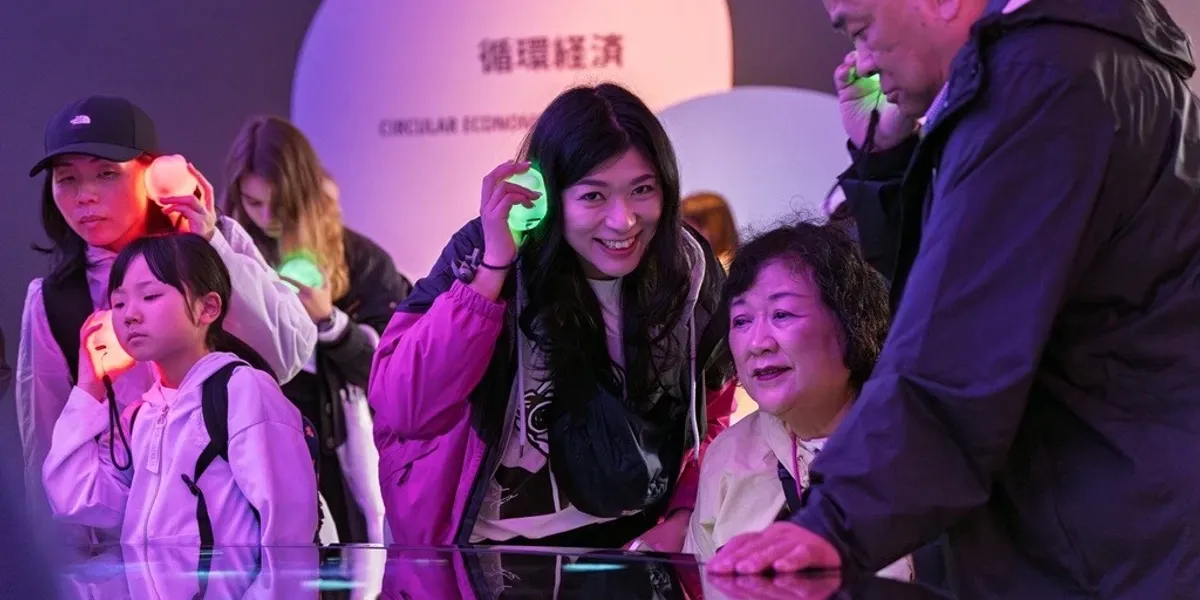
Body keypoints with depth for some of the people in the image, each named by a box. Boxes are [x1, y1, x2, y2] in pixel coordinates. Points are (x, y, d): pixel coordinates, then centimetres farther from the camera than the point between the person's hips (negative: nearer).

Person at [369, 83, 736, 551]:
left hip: (639, 546, 3)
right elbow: (404, 411, -19)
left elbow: (713, 417, 13)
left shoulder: (689, 270, -1)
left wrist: (683, 518, -3)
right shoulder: (484, 255, -9)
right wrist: (493, 266, -23)